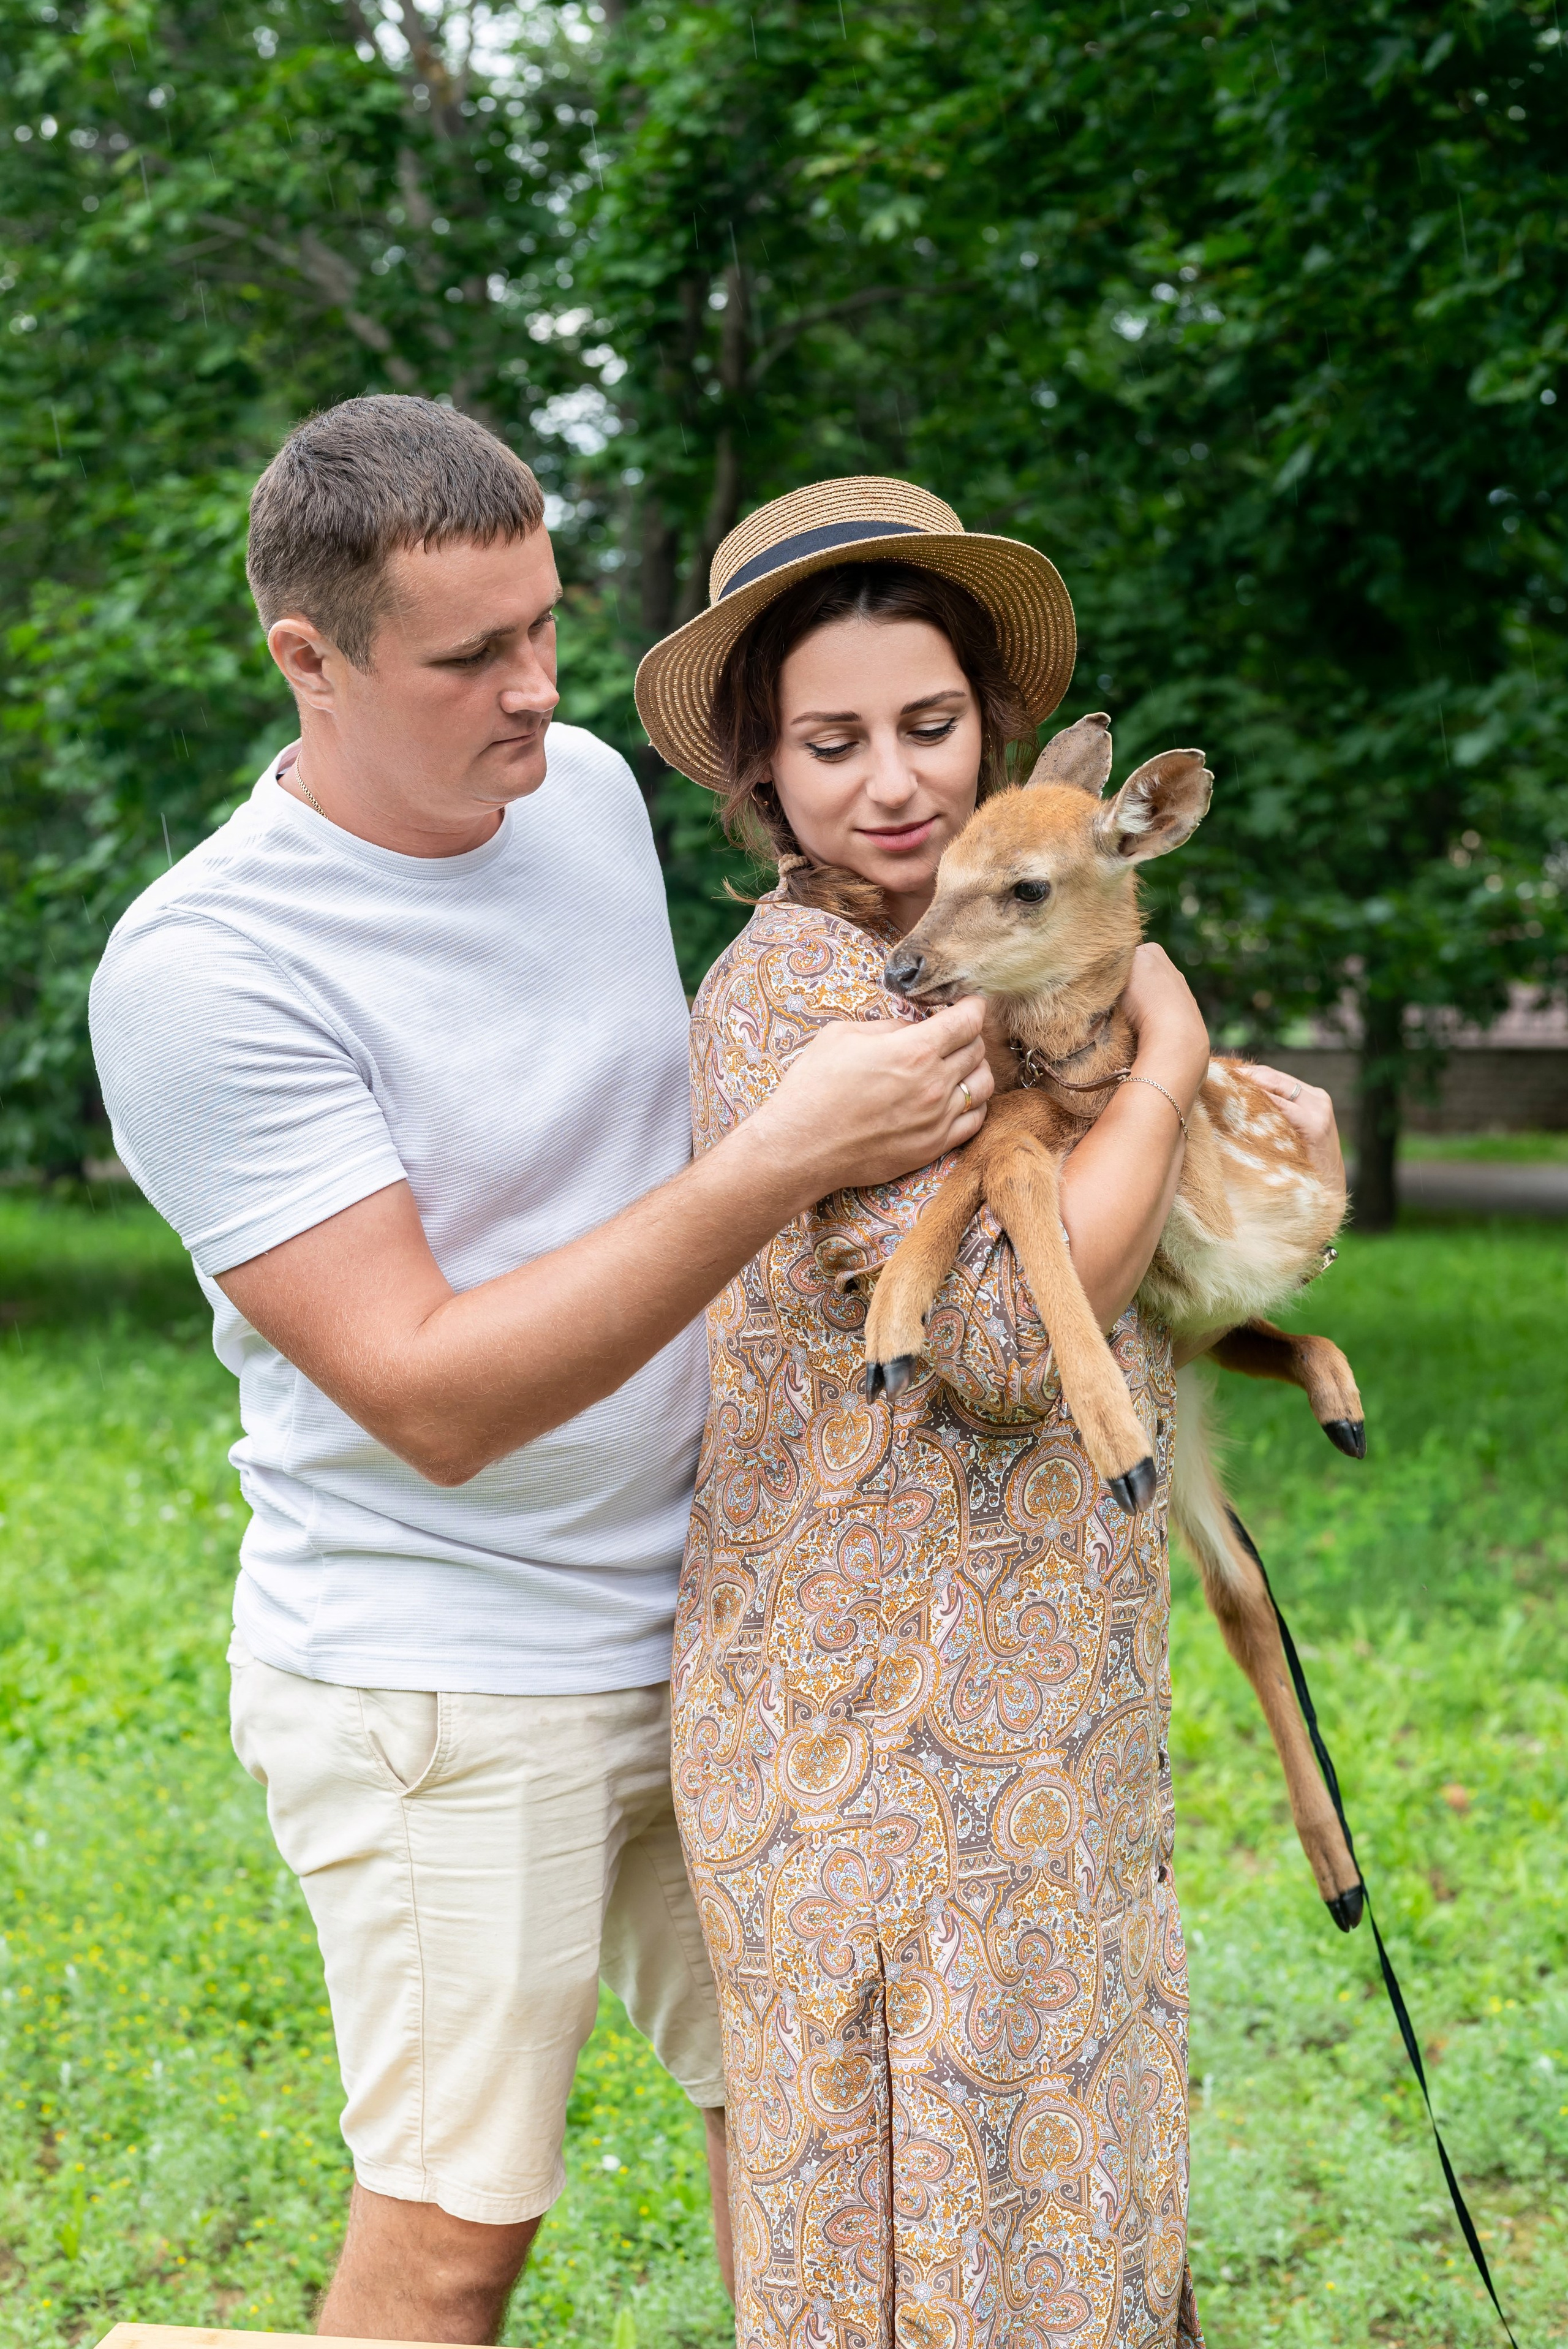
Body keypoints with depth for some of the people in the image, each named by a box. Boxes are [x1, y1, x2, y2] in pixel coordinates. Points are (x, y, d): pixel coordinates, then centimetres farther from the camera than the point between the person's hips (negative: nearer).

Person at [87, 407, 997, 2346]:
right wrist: (784, 1159, -28)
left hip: (696, 1627, 7)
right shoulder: (200, 971, -20)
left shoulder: (589, 791, 2)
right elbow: (433, 1398, -24)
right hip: (438, 1676, -6)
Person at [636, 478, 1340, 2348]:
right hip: (892, 1722, -9)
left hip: (1016, 1701, 9)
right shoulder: (794, 987, -18)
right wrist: (1167, 1059, -12)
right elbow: (1006, 1335, -25)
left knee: (1055, 2186, 21)